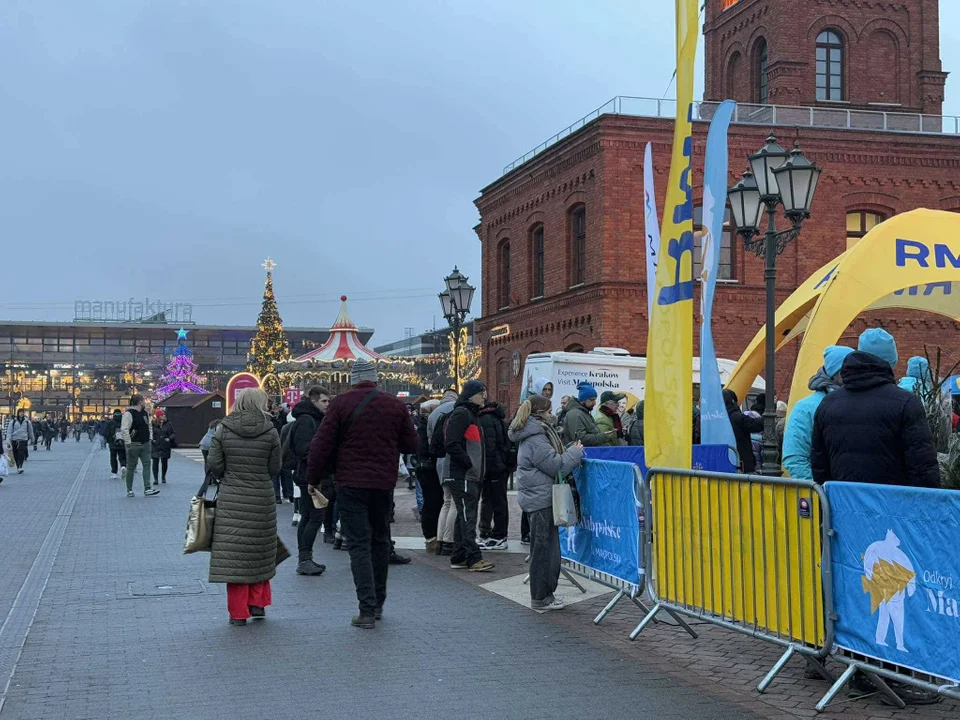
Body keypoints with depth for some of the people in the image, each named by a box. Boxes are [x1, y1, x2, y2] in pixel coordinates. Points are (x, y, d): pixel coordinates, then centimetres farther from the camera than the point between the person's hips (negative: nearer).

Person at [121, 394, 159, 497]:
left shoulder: (144, 413, 13)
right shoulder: (129, 413, -13)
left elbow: (148, 426, 26)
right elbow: (124, 430, -19)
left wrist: (150, 438, 17)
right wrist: (128, 443, -22)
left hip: (145, 444, 7)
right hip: (134, 445, -7)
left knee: (147, 465, -2)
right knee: (131, 467, 2)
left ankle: (147, 489, -5)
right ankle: (129, 490, 11)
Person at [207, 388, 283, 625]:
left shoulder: (223, 430, -3)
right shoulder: (270, 432, -5)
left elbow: (213, 465, -3)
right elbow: (274, 468, 0)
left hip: (230, 500, 0)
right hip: (262, 499, 0)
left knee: (233, 554, 4)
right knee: (260, 551, 17)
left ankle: (238, 612, 6)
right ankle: (258, 604, 20)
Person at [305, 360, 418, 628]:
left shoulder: (341, 404, -6)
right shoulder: (395, 405, 4)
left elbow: (322, 445, -8)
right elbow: (411, 445, 9)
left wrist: (313, 479, 2)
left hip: (351, 484, -3)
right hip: (384, 484, 3)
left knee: (359, 544, -3)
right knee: (380, 540, 17)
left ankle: (367, 609, -10)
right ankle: (378, 603, 26)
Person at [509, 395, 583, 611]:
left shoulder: (534, 435, 16)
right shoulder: (535, 439, -16)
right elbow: (555, 465, -18)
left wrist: (570, 453, 9)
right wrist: (575, 453, -4)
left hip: (537, 498, 10)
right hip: (541, 499, -10)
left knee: (545, 548, 14)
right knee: (543, 549, -3)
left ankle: (543, 595, 21)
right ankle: (541, 598, 4)